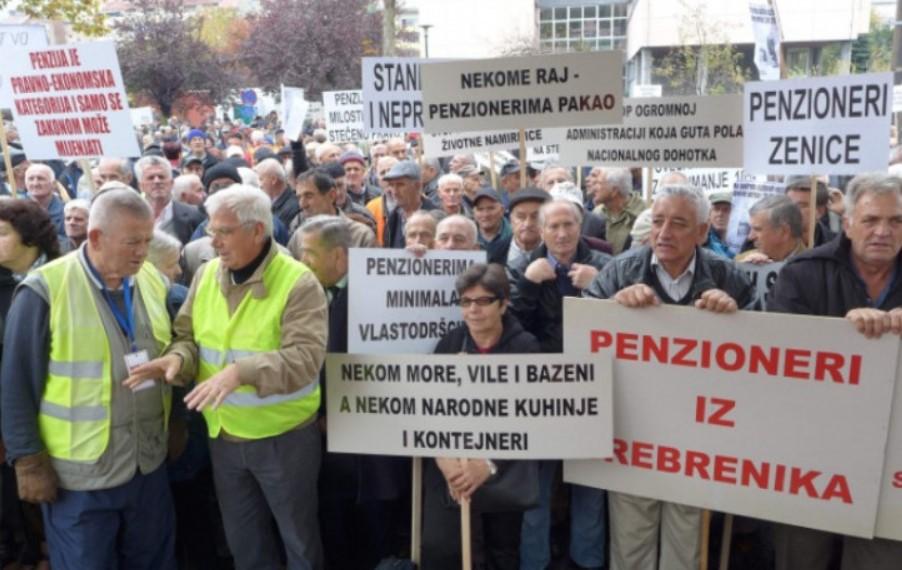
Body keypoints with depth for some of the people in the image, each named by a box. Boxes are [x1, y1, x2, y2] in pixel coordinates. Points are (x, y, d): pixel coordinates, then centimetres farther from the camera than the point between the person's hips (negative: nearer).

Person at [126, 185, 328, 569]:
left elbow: (305, 357, -28)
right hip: (223, 436, 6)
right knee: (242, 539, 24)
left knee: (298, 537, 16)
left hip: (284, 437, -5)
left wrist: (241, 371, -41)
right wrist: (178, 357, -18)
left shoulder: (298, 283, -18)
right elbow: (187, 335, 6)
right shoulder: (206, 275, 1)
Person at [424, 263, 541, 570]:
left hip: (504, 463, -1)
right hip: (452, 460, 2)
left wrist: (491, 464, -24)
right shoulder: (450, 342, 3)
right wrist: (442, 456, -19)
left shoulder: (525, 346, -6)